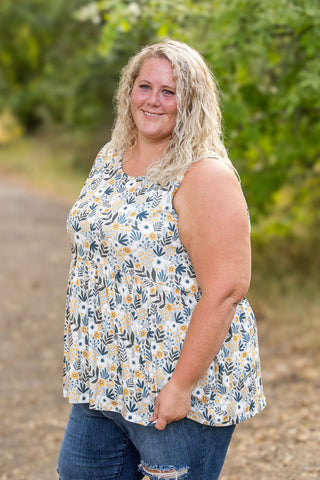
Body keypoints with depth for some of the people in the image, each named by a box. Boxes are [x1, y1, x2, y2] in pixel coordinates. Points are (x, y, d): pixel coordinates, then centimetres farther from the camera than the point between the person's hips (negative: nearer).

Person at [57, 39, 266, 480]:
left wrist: (182, 385, -22)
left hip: (186, 387, -7)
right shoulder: (110, 158, 8)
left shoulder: (206, 177, -16)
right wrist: (87, 368, 16)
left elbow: (226, 288, -21)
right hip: (102, 381, 8)